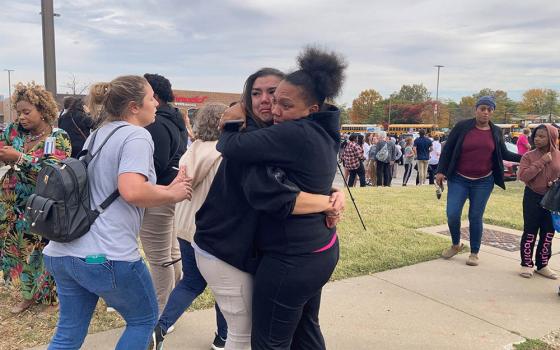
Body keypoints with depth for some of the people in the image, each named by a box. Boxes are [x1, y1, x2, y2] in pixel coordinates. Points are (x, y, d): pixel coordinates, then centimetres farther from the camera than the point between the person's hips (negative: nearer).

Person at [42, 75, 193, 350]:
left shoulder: (98, 134, 17)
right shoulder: (137, 136, -11)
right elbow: (132, 191, -26)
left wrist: (168, 188, 16)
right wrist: (173, 195, -9)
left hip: (62, 252, 8)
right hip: (106, 255, -8)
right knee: (145, 318, 17)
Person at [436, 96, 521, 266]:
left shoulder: (496, 131, 4)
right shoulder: (462, 126, -6)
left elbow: (504, 154, 15)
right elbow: (447, 149, -2)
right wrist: (441, 171, -6)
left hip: (483, 182, 2)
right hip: (458, 179, -1)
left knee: (475, 217, 5)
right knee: (452, 214, -6)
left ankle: (474, 253, 19)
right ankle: (456, 245, 20)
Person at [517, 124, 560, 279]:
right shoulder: (529, 156, -7)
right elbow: (523, 176, -19)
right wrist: (541, 161, -22)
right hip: (533, 198, -3)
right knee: (530, 232, 2)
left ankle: (543, 265, 24)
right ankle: (526, 264, 15)